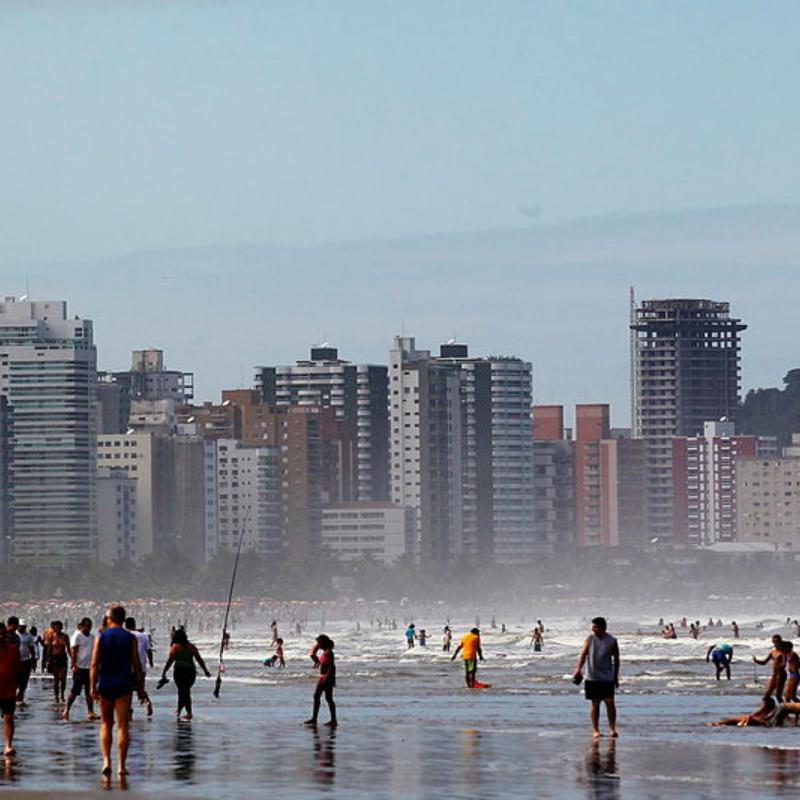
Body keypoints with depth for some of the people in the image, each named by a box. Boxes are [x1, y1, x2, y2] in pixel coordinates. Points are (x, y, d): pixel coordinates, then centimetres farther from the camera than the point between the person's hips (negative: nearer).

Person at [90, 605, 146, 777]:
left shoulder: (100, 637, 0)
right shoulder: (130, 638, 0)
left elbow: (94, 664, -5)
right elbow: (136, 665, 0)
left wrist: (93, 687, -4)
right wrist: (140, 688, 6)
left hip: (105, 685, 1)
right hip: (124, 685, -1)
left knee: (106, 724, 13)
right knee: (122, 726, 0)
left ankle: (106, 761, 1)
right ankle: (121, 766, -3)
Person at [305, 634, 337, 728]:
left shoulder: (329, 652, -16)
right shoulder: (324, 652, 12)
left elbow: (331, 667, -20)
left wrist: (327, 678, -23)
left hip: (328, 678, -10)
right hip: (322, 677, 10)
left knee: (328, 698, -5)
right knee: (316, 696, 12)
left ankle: (333, 721, 0)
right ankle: (314, 718, 17)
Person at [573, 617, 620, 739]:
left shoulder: (612, 641, -3)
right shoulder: (590, 639, 0)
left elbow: (616, 659, 5)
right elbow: (583, 654, -6)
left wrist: (616, 677, 8)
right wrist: (578, 669, -20)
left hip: (607, 677, -1)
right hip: (592, 677, 1)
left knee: (610, 702, -8)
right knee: (595, 704, 4)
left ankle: (613, 728, 1)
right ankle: (595, 730, 10)